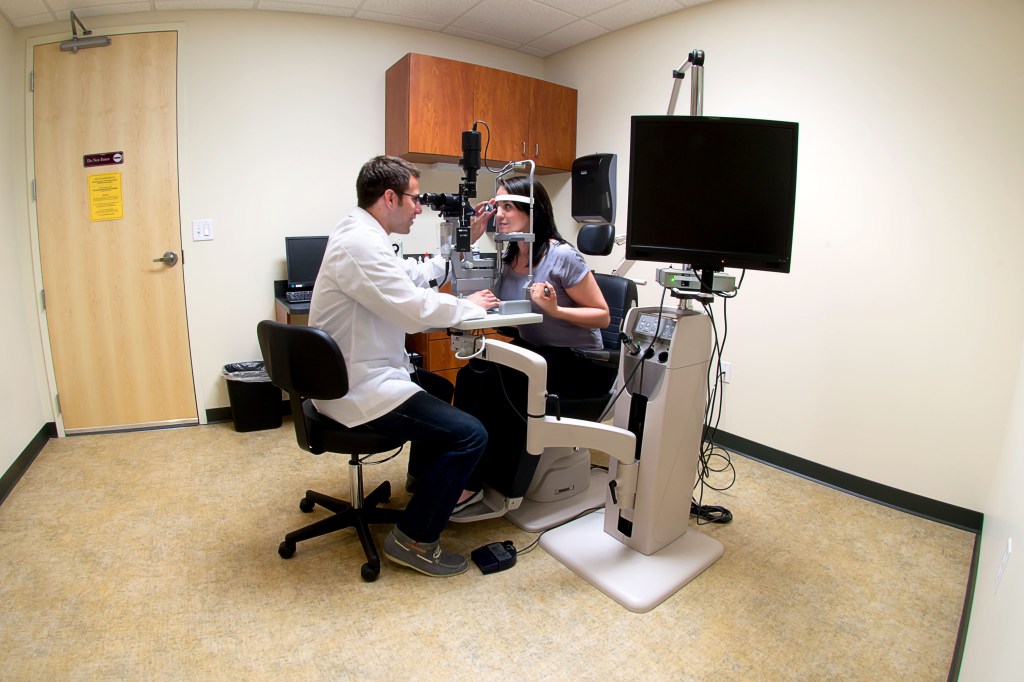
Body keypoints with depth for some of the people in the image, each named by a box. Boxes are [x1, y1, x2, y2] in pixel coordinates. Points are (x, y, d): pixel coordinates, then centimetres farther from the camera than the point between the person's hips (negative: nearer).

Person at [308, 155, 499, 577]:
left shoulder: (361, 234, 11)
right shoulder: (359, 245, -23)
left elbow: (413, 275, 20)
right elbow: (417, 309, -27)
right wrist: (469, 306, -10)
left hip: (355, 373, 11)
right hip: (359, 390, -11)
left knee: (440, 388, 31)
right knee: (469, 434, -15)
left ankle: (427, 481, 48)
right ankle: (413, 539, 3)